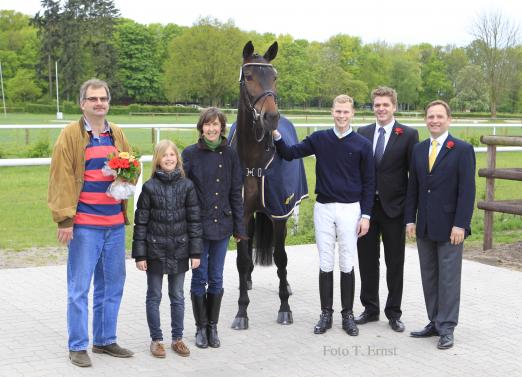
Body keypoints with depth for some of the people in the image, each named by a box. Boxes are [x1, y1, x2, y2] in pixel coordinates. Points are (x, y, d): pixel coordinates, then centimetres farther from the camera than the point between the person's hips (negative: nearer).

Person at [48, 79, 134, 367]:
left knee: (113, 284, 12)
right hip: (84, 224, -6)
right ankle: (78, 347, 10)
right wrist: (64, 218, -14)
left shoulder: (117, 134, 12)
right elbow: (61, 179, -9)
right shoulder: (70, 135, -4)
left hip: (115, 222, 6)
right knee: (79, 287, -1)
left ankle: (105, 340, 26)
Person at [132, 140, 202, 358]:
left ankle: (177, 338, 23)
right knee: (154, 297, 8)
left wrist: (195, 252, -1)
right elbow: (141, 222, -3)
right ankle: (156, 339, 19)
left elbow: (194, 220, 1)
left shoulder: (186, 186, -1)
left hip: (179, 250, 1)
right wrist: (139, 254, -6)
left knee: (177, 297, 11)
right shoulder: (150, 187, -5)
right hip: (155, 251, -1)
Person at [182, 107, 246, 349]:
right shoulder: (190, 154, -4)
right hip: (198, 225, -2)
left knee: (216, 279, 10)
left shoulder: (230, 155, 3)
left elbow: (236, 193, 6)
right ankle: (201, 328, 18)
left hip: (222, 225, 2)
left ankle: (213, 326, 22)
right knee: (199, 278, 6)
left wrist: (239, 226, 4)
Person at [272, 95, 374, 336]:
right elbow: (289, 154, 2)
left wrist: (365, 215, -5)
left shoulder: (362, 144, -2)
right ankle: (326, 314, 15)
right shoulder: (319, 139, 3)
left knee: (347, 265, 5)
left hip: (350, 209, -1)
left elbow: (368, 183, 0)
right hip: (323, 208, 2)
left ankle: (348, 315, 15)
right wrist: (276, 137, -16)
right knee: (325, 264, 6)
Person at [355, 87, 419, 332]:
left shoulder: (408, 135, -4)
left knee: (395, 264, 6)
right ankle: (370, 309, 24)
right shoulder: (362, 133, 7)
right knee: (367, 261, 11)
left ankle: (393, 313, 18)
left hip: (393, 208, -3)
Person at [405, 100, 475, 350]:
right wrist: (410, 219, 5)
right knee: (429, 277, 10)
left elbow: (467, 190, -10)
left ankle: (446, 329, 6)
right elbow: (413, 188, 12)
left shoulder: (462, 150, -5)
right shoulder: (418, 150, 10)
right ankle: (435, 323, 20)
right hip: (424, 226, 5)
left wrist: (460, 225, -16)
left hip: (449, 226, -5)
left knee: (448, 278, 0)